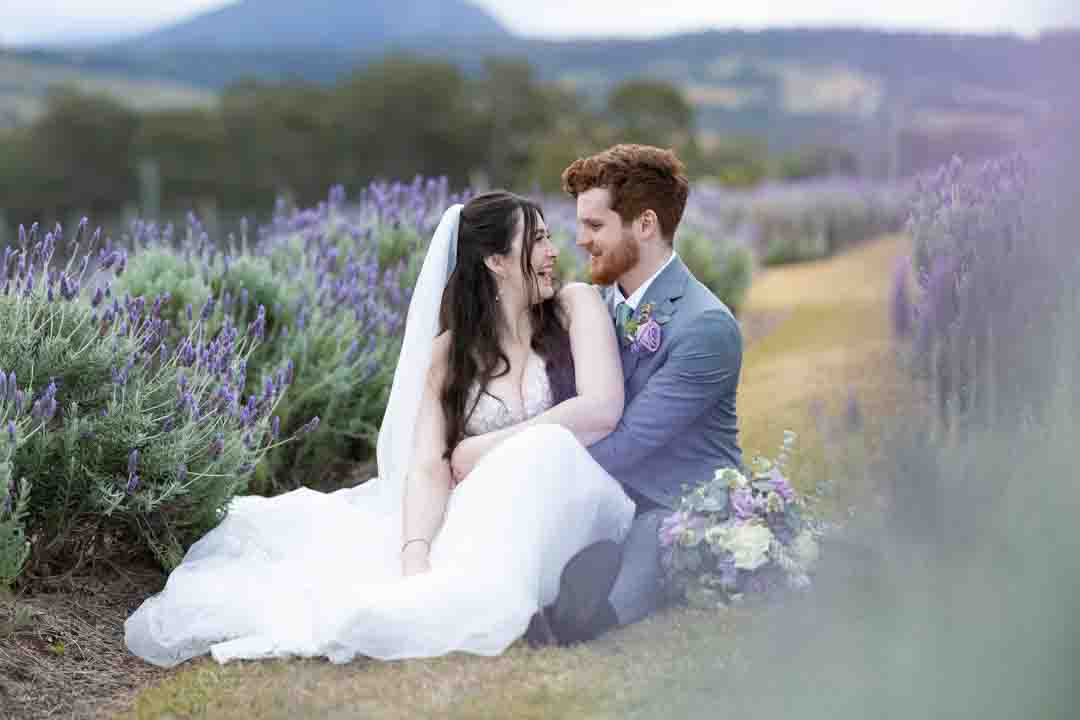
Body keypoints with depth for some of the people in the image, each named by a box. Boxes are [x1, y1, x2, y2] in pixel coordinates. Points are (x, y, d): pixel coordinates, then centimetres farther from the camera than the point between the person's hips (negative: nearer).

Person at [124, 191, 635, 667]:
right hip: (477, 516, 2)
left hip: (568, 510, -2)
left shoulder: (574, 306, 2)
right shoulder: (450, 351, 6)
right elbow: (429, 467, -7)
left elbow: (600, 411, -13)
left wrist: (481, 451, -7)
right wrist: (416, 555, -27)